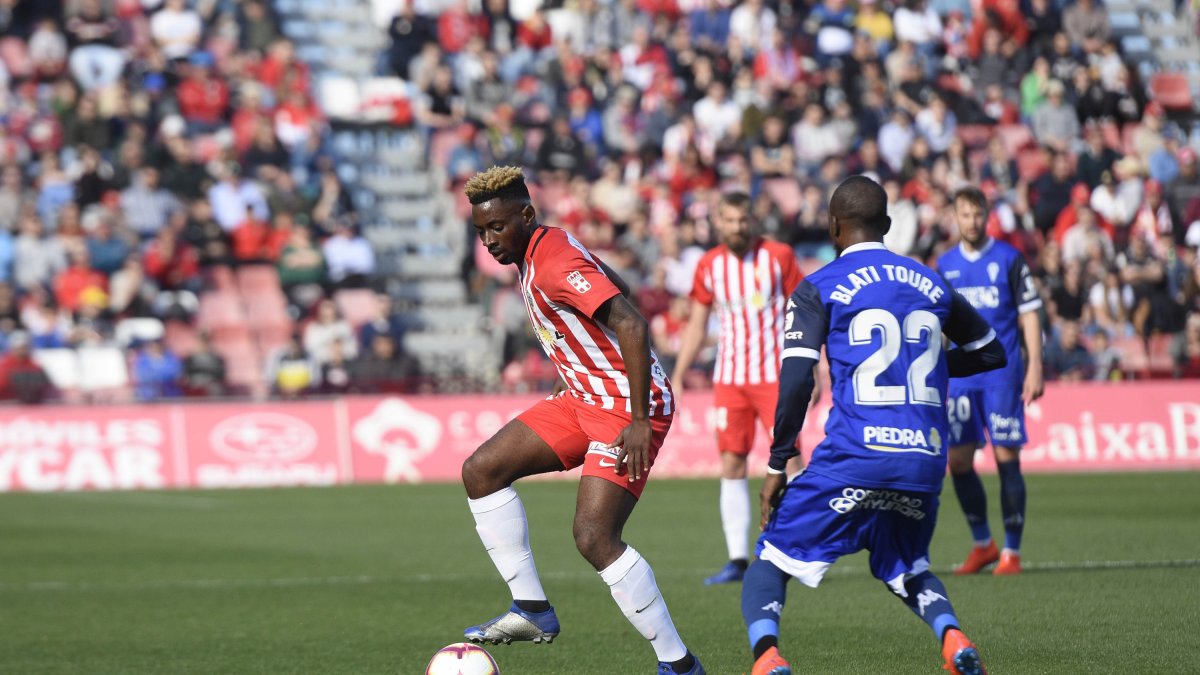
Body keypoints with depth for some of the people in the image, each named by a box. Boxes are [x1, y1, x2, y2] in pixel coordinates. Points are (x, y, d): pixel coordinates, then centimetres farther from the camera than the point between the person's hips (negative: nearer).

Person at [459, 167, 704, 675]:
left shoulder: (556, 264, -21)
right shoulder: (532, 255, 9)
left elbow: (631, 324, -29)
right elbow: (617, 289, 23)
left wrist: (639, 421, -30)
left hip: (630, 407, -10)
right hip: (586, 398, 10)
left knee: (594, 538, -19)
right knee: (481, 470, 4)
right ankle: (533, 610, 6)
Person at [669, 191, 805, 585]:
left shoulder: (778, 256, -2)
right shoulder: (709, 266, 6)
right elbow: (697, 326, 14)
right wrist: (677, 379, 10)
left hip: (774, 375, -3)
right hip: (729, 379, 3)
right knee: (732, 465, 0)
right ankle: (737, 560, 4)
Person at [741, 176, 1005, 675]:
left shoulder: (818, 289, 1)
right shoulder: (931, 284, 16)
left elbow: (796, 383, -7)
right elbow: (991, 353, 27)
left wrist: (776, 467, 0)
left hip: (853, 458, -4)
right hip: (925, 462, 4)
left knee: (771, 565, 7)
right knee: (907, 571, 27)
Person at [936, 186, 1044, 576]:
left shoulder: (1009, 259, -1)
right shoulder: (945, 265, 10)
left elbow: (1029, 315, -1)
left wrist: (1035, 368, -8)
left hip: (1002, 374, -4)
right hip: (961, 376, 4)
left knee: (1006, 458, -6)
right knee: (958, 461, 2)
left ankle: (1011, 552, 0)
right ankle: (982, 545, 17)